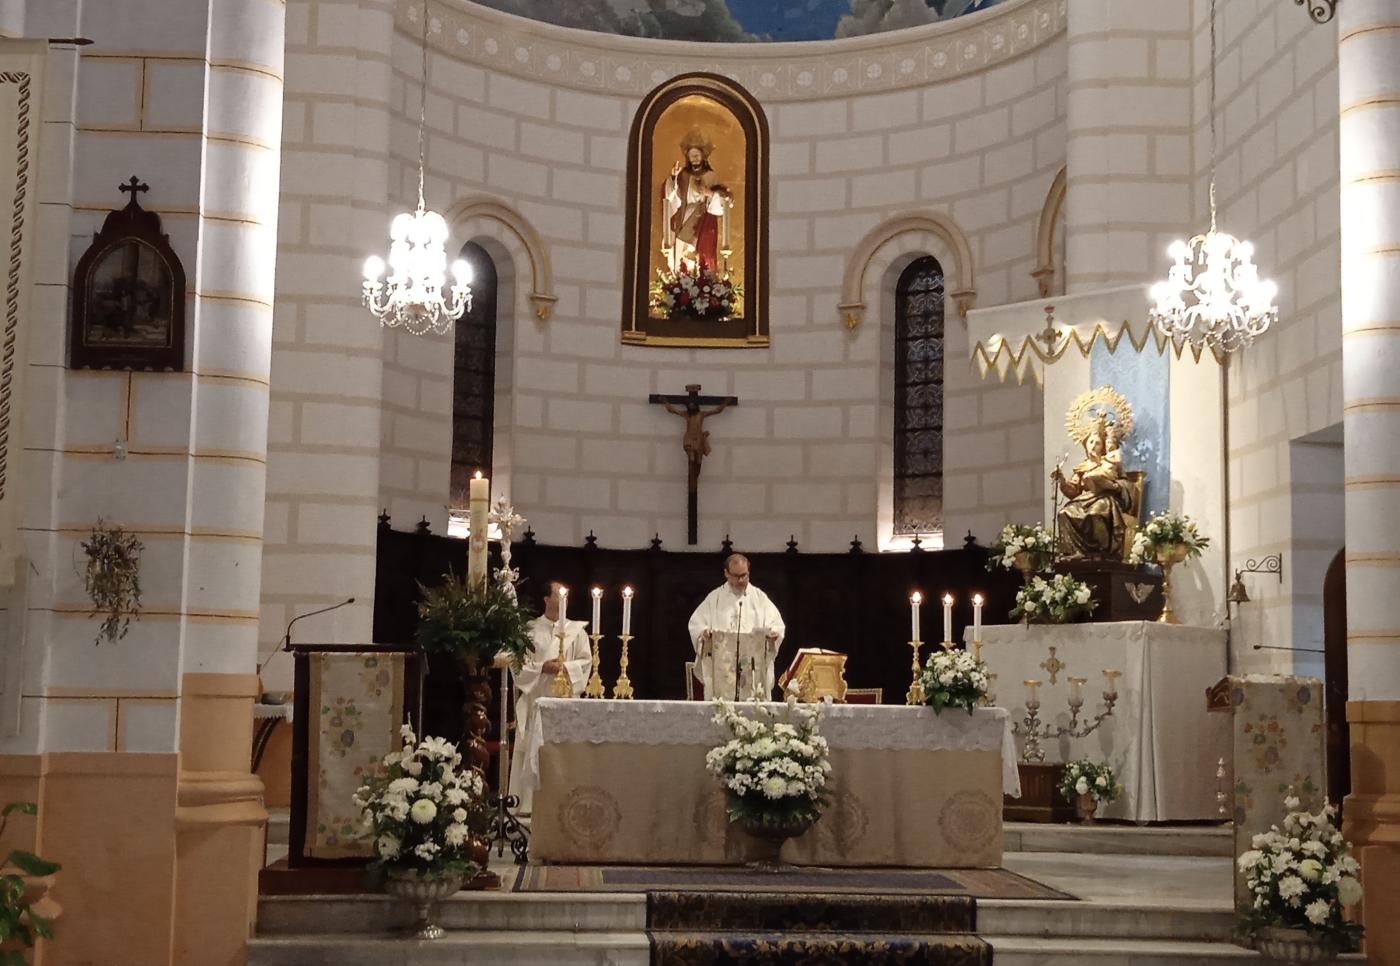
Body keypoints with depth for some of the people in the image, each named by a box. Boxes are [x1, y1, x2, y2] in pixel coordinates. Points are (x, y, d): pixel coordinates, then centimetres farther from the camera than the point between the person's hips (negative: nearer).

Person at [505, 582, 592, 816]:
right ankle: (528, 802, -1)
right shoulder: (530, 629, 5)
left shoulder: (576, 630, 9)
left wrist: (564, 667, -11)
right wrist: (541, 667, -12)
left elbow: (586, 661, 5)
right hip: (535, 698, -1)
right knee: (532, 751, -3)